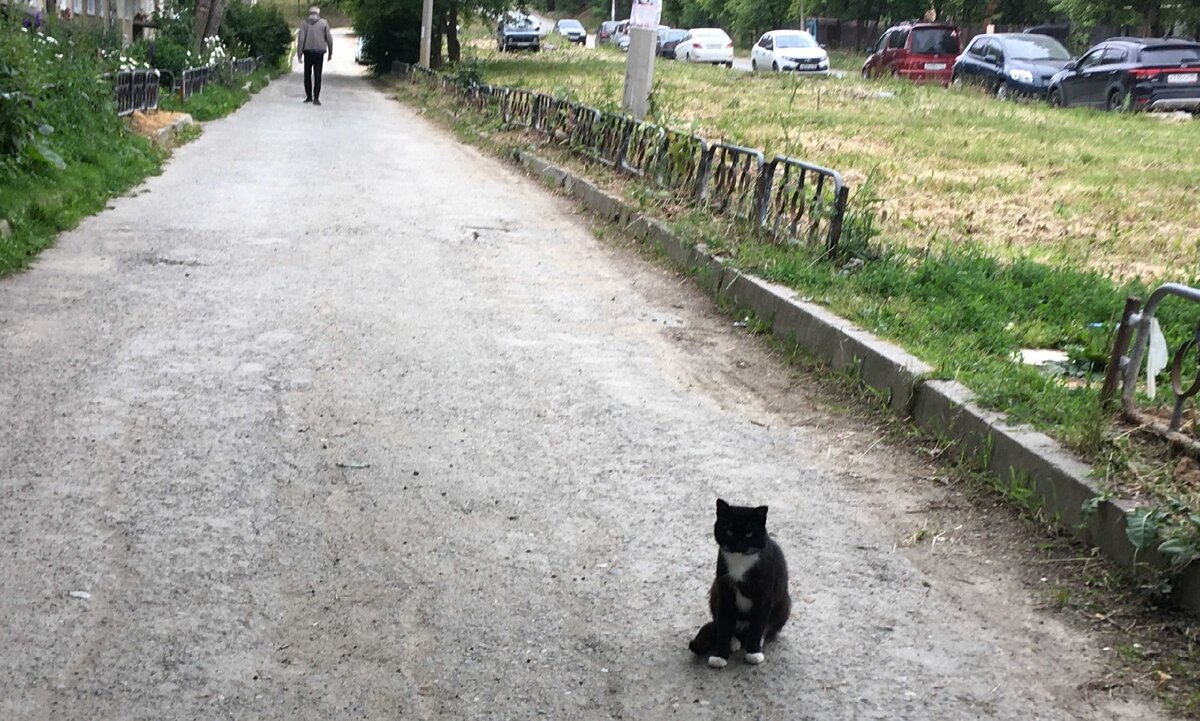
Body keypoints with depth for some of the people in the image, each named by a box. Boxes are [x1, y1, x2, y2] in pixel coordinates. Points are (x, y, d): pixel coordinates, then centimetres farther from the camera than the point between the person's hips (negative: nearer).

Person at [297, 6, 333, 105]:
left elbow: (301, 39, -4)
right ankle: (316, 98, -6)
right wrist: (330, 52, 11)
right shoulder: (324, 23, 2)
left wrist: (299, 53, -2)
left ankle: (309, 96, 16)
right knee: (317, 75, 0)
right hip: (319, 52, 0)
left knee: (307, 74, 13)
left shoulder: (304, 23, 2)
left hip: (308, 52, 0)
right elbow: (329, 38, 2)